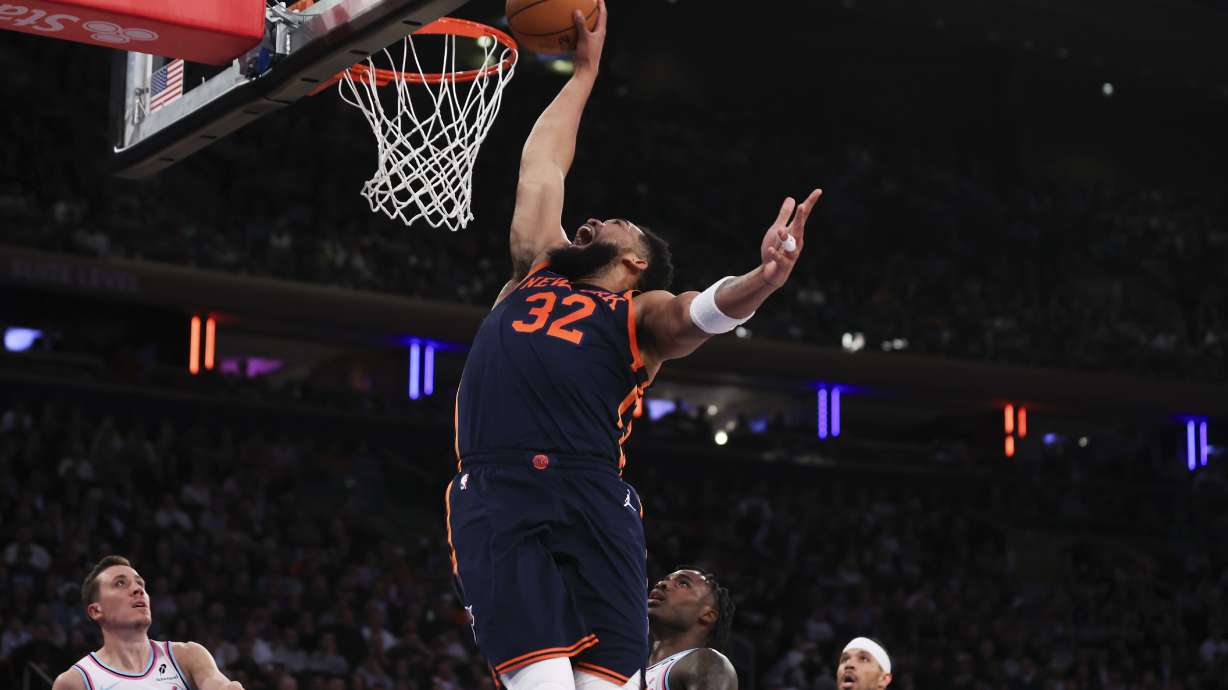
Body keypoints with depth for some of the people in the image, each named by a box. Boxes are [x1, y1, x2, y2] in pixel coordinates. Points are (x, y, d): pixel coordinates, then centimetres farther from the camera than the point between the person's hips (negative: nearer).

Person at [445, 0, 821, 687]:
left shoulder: (642, 315, 18)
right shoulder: (536, 271, 29)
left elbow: (699, 309, -4)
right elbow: (542, 165, 38)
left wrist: (760, 281, -26)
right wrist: (585, 71, 45)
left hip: (592, 499, -1)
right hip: (497, 497, 1)